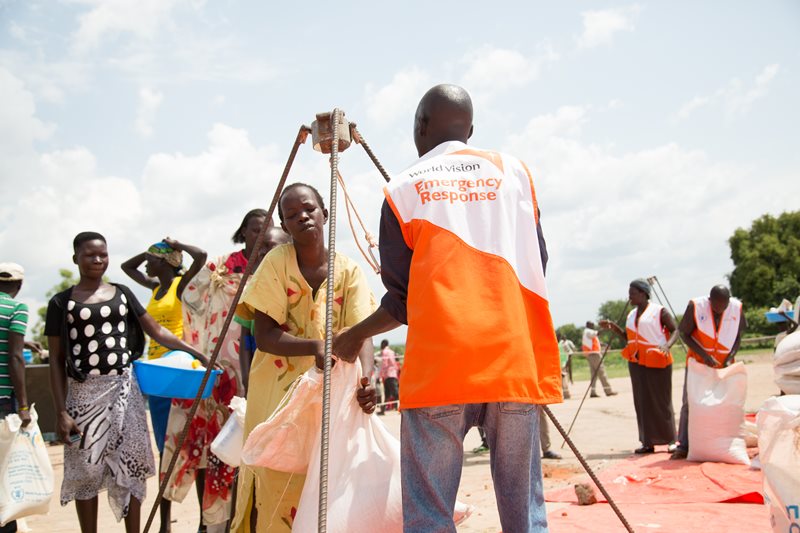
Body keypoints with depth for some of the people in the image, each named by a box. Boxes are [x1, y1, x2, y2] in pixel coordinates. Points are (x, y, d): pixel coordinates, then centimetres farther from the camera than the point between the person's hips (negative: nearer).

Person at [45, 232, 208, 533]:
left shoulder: (122, 294, 10)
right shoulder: (62, 302, 3)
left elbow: (156, 332, 12)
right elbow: (56, 361, 2)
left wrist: (196, 353, 3)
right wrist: (61, 411, -5)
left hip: (123, 390, 2)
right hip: (83, 394, -2)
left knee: (128, 466, 4)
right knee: (85, 469, 4)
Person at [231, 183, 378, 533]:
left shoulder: (348, 270, -3)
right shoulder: (276, 262, -8)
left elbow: (362, 333, -12)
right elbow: (264, 336, -13)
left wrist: (365, 378, -32)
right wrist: (314, 346, -30)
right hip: (278, 392, -2)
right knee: (276, 486, -4)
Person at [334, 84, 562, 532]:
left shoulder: (403, 188, 7)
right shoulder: (513, 169, 13)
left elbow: (402, 297, 7)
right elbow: (536, 264, 13)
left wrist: (357, 336, 23)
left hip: (439, 364, -2)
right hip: (516, 358, 3)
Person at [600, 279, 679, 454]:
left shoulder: (659, 311, -4)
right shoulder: (631, 315, 15)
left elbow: (675, 330, -7)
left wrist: (667, 345, -25)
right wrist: (614, 328, 8)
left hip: (657, 362, -6)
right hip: (637, 363, 6)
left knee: (661, 400, -3)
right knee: (642, 402, 5)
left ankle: (671, 440, 7)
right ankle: (648, 442, 9)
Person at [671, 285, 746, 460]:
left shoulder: (737, 308, -10)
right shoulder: (695, 306, -18)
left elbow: (738, 336, 3)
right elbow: (684, 334, -9)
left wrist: (730, 358, -11)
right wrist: (704, 355, -17)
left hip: (723, 366, 2)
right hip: (697, 363, -2)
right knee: (689, 404, -3)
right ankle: (683, 446, 1)